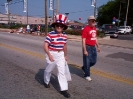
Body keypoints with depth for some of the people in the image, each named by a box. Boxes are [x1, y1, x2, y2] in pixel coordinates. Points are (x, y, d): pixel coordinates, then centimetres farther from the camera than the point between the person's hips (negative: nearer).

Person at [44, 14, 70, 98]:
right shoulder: (50, 34, -18)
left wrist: (65, 55, 19)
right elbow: (45, 46, -18)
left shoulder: (64, 35, 0)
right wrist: (49, 55, -25)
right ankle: (46, 82, 46)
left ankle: (64, 89, 7)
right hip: (52, 54, -3)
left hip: (61, 55, 4)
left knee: (62, 72, 0)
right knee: (49, 69, 17)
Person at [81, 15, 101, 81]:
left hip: (93, 47, 8)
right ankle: (87, 75, 19)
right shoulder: (85, 29, -14)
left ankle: (84, 68, 37)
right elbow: (83, 40, -17)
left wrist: (98, 46, 18)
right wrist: (85, 50, -21)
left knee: (94, 61, 15)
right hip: (88, 47, -8)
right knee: (87, 62, 3)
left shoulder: (94, 28, 11)